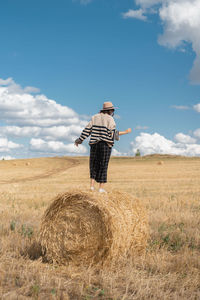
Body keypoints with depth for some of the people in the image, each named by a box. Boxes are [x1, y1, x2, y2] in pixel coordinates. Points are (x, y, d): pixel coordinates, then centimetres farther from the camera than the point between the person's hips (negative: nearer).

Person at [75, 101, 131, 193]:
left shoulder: (95, 117, 9)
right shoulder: (110, 119, -4)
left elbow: (87, 129, 5)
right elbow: (113, 133, -13)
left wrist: (80, 140, 11)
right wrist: (125, 132, -1)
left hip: (94, 144, 4)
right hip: (106, 144, -4)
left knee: (94, 164, 13)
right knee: (103, 165, 2)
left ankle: (92, 185, 1)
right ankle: (101, 188, 0)